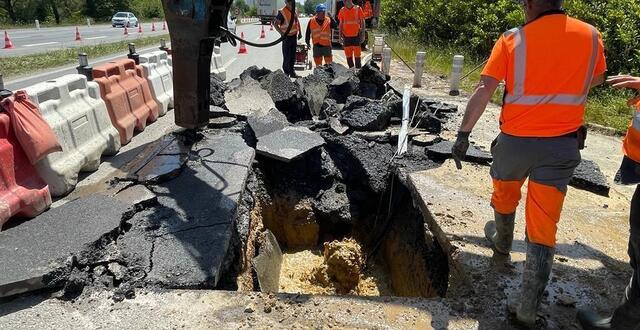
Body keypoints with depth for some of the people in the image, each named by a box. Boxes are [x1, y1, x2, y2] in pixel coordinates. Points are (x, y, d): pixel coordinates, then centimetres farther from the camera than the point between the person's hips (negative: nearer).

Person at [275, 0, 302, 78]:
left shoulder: (295, 11, 5)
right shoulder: (282, 12, -16)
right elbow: (276, 24, -16)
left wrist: (300, 32, 16)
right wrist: (281, 33, -27)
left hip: (294, 36, 7)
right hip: (287, 37, -7)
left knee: (293, 56, 14)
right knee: (287, 57, -3)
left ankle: (292, 71, 25)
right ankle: (286, 73, 6)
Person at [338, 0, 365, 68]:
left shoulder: (358, 9, -1)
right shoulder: (342, 10, 6)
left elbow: (362, 22, 2)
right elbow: (341, 24, 11)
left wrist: (363, 35, -4)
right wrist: (340, 36, 7)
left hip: (356, 35, -3)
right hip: (346, 36, 3)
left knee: (357, 54, -4)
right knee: (348, 55, 7)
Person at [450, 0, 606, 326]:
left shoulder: (513, 38, -7)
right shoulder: (590, 35, 2)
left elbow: (483, 90, -13)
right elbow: (596, 79, 21)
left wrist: (463, 133, -8)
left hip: (516, 140, -1)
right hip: (563, 144, 2)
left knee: (505, 196, 28)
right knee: (543, 228, 4)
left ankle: (502, 242, 54)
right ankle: (527, 307, 6)